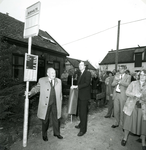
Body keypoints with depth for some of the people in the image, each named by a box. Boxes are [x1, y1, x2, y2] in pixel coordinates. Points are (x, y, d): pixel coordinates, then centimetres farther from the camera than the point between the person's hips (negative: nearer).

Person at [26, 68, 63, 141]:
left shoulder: (59, 81, 3)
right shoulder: (42, 80, -6)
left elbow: (60, 93, 8)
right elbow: (36, 88, 4)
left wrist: (60, 103, 9)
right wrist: (31, 92, -14)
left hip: (55, 104, 2)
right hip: (45, 104, -2)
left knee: (56, 119, 15)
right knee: (45, 120, 14)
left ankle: (57, 133, 40)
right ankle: (44, 135, 40)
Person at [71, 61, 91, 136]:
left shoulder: (88, 73, -9)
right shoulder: (80, 74, 16)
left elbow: (87, 83, -19)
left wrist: (77, 86, -21)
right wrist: (75, 86, 1)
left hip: (84, 96, -8)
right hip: (80, 95, 8)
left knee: (83, 112, -1)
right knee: (80, 111, 18)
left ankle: (83, 129, 13)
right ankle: (81, 124, 38)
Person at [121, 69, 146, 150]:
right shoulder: (133, 83, 2)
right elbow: (127, 92, -5)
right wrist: (135, 94, -20)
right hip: (132, 106, 0)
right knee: (128, 121, 8)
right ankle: (125, 138, 29)